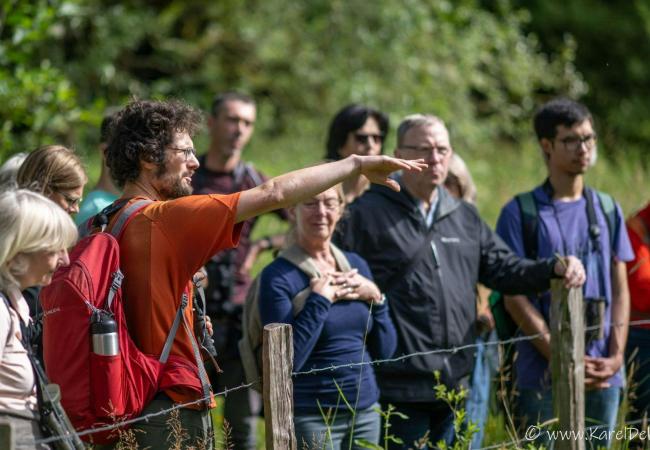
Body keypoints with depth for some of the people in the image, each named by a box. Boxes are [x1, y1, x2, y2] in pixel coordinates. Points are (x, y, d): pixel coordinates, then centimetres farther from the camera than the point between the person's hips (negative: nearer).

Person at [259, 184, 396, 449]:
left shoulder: (356, 265, 9)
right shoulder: (278, 277, -9)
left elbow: (384, 351, 10)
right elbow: (287, 361, -18)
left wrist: (375, 298, -4)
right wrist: (319, 300, -17)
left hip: (366, 412, 6)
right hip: (311, 419, -5)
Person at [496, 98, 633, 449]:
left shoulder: (607, 210, 12)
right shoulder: (520, 213, -2)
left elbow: (620, 290, 11)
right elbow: (514, 298, -5)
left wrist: (616, 356, -4)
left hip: (604, 375, 4)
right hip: (543, 376, -4)